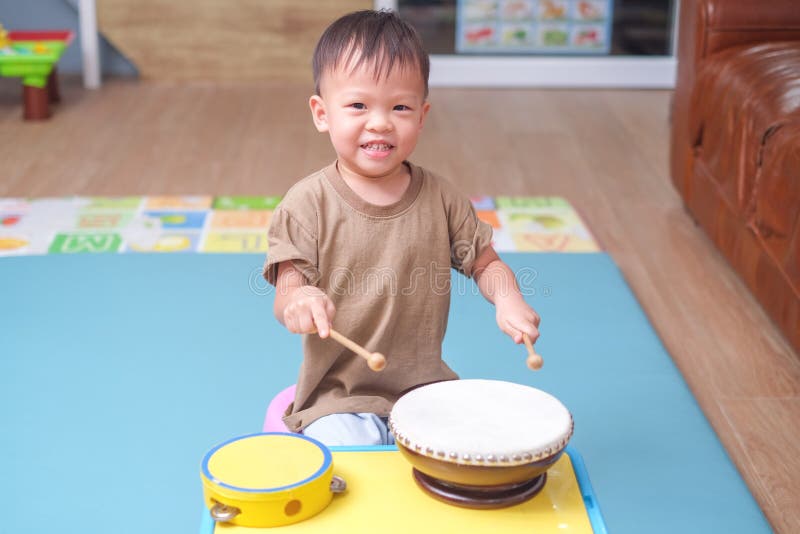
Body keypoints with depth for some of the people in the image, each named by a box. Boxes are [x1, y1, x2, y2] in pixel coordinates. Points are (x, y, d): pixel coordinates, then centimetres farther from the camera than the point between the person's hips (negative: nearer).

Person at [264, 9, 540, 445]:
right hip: (338, 396, -3)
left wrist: (507, 299, -10)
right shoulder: (307, 204, -8)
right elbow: (287, 292, -10)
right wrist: (298, 303, -36)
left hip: (426, 386, 4)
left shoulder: (440, 198, 1)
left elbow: (486, 264, 12)